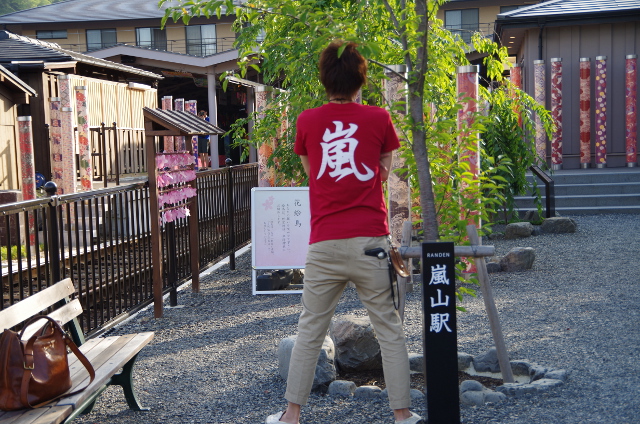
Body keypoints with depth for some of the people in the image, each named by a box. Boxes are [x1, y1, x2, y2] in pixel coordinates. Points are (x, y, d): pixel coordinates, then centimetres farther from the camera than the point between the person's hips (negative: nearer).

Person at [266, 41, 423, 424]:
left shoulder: (307, 122, 5)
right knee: (390, 329, 8)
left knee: (310, 331, 11)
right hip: (370, 241, -1)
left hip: (324, 244, 1)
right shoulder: (378, 119, 2)